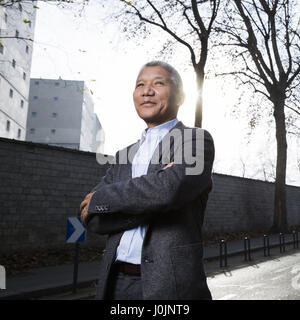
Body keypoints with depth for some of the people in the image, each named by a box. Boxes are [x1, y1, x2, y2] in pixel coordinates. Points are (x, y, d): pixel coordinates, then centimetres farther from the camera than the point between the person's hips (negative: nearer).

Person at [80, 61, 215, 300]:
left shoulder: (197, 139, -3)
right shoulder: (124, 156, 12)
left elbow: (171, 188, -22)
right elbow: (91, 218, 1)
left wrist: (100, 199, -9)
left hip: (169, 283, -4)